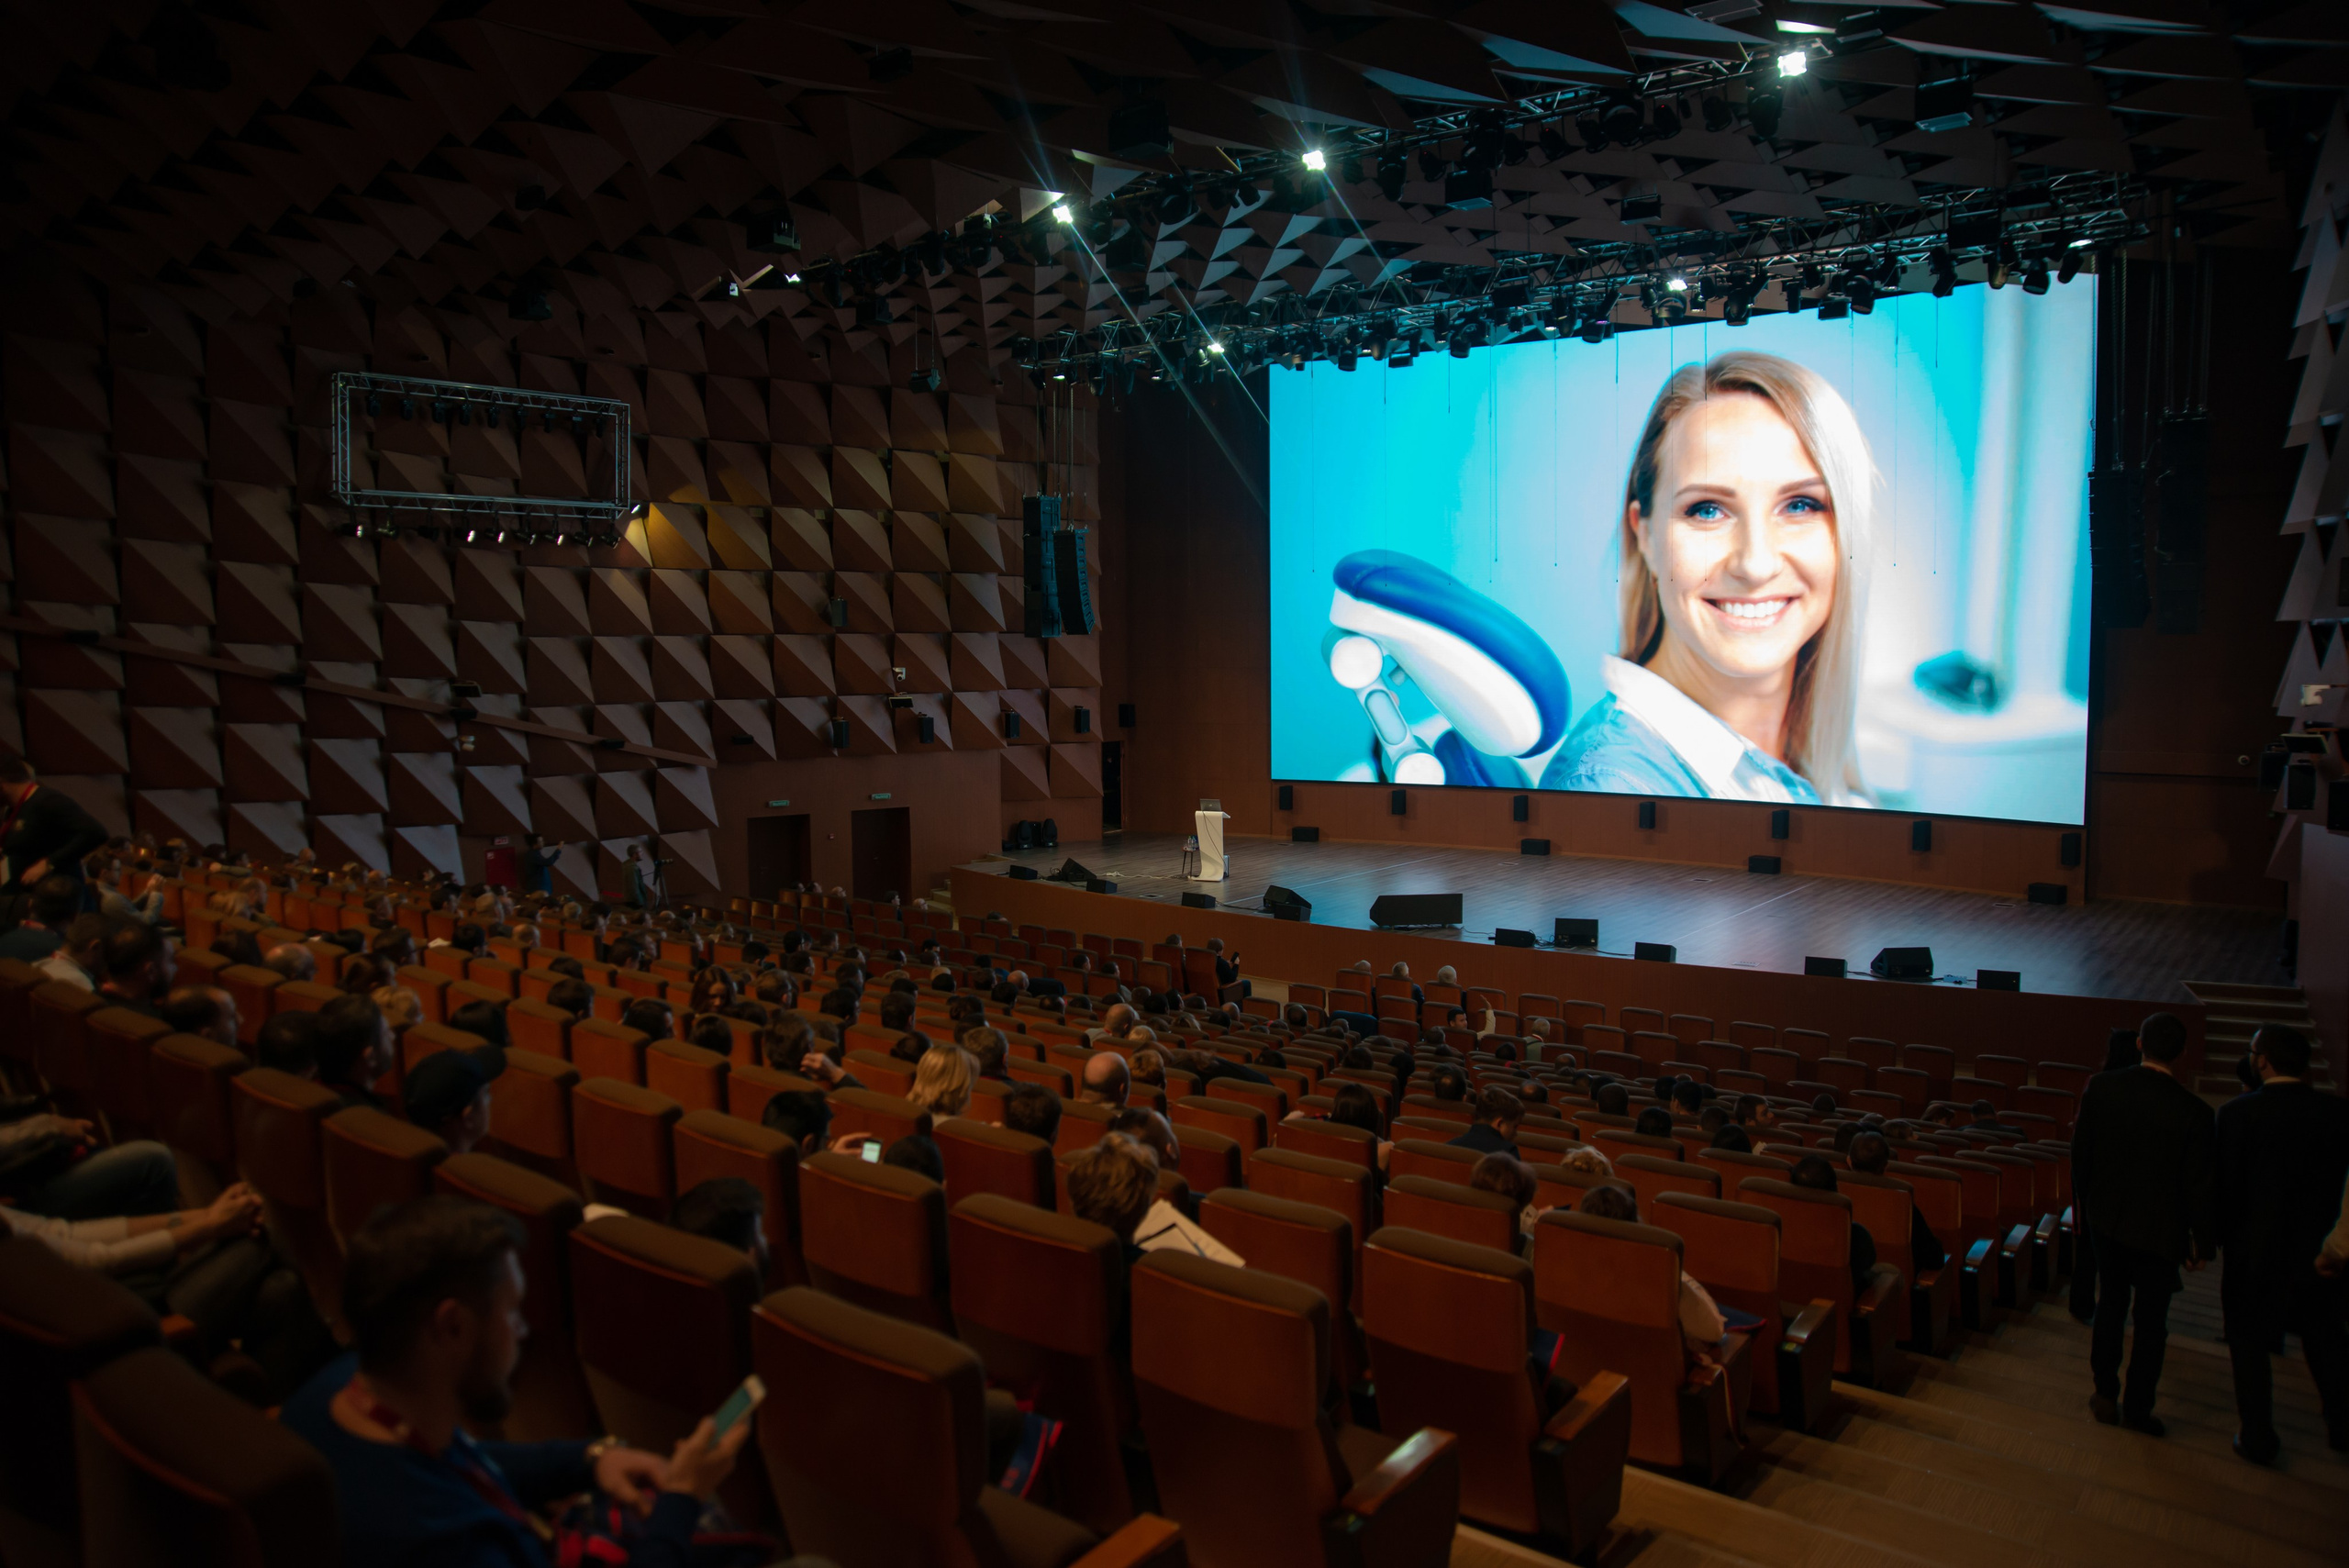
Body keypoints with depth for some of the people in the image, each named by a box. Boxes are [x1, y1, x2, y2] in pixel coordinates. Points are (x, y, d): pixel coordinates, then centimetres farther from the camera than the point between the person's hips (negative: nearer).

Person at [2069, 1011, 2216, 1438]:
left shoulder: (2100, 1087, -12)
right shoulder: (2193, 1112, -22)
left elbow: (2080, 1152, -1)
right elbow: (2200, 1186, -13)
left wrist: (2081, 1198, 16)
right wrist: (2202, 1242, 1)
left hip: (2105, 1218, 3)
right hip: (2158, 1230, -3)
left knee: (2110, 1304, 21)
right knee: (2151, 1322, 13)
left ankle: (2106, 1393, 29)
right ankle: (2137, 1408, 25)